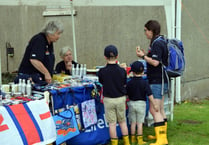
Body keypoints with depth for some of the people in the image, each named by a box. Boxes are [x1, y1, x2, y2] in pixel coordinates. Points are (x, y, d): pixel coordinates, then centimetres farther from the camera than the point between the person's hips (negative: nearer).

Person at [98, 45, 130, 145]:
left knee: (112, 123, 5)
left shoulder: (102, 72, -12)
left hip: (108, 99, -2)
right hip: (121, 99, 2)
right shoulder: (122, 71, -7)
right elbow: (124, 85, 2)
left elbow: (101, 83, 2)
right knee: (122, 121, 15)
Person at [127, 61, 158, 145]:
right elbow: (150, 95, -12)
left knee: (133, 122, 11)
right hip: (141, 103, -2)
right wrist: (154, 105, -8)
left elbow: (126, 94, 2)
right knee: (140, 123, 2)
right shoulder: (144, 83, -10)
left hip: (132, 103, 2)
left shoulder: (129, 83, -3)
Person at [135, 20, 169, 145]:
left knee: (154, 110, -11)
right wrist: (145, 54, 11)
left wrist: (143, 56, -11)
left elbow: (155, 62, -23)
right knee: (160, 109, 17)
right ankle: (162, 135, 27)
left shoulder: (157, 43, -16)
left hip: (157, 81, -11)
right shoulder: (161, 42, 15)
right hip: (161, 81, 11)